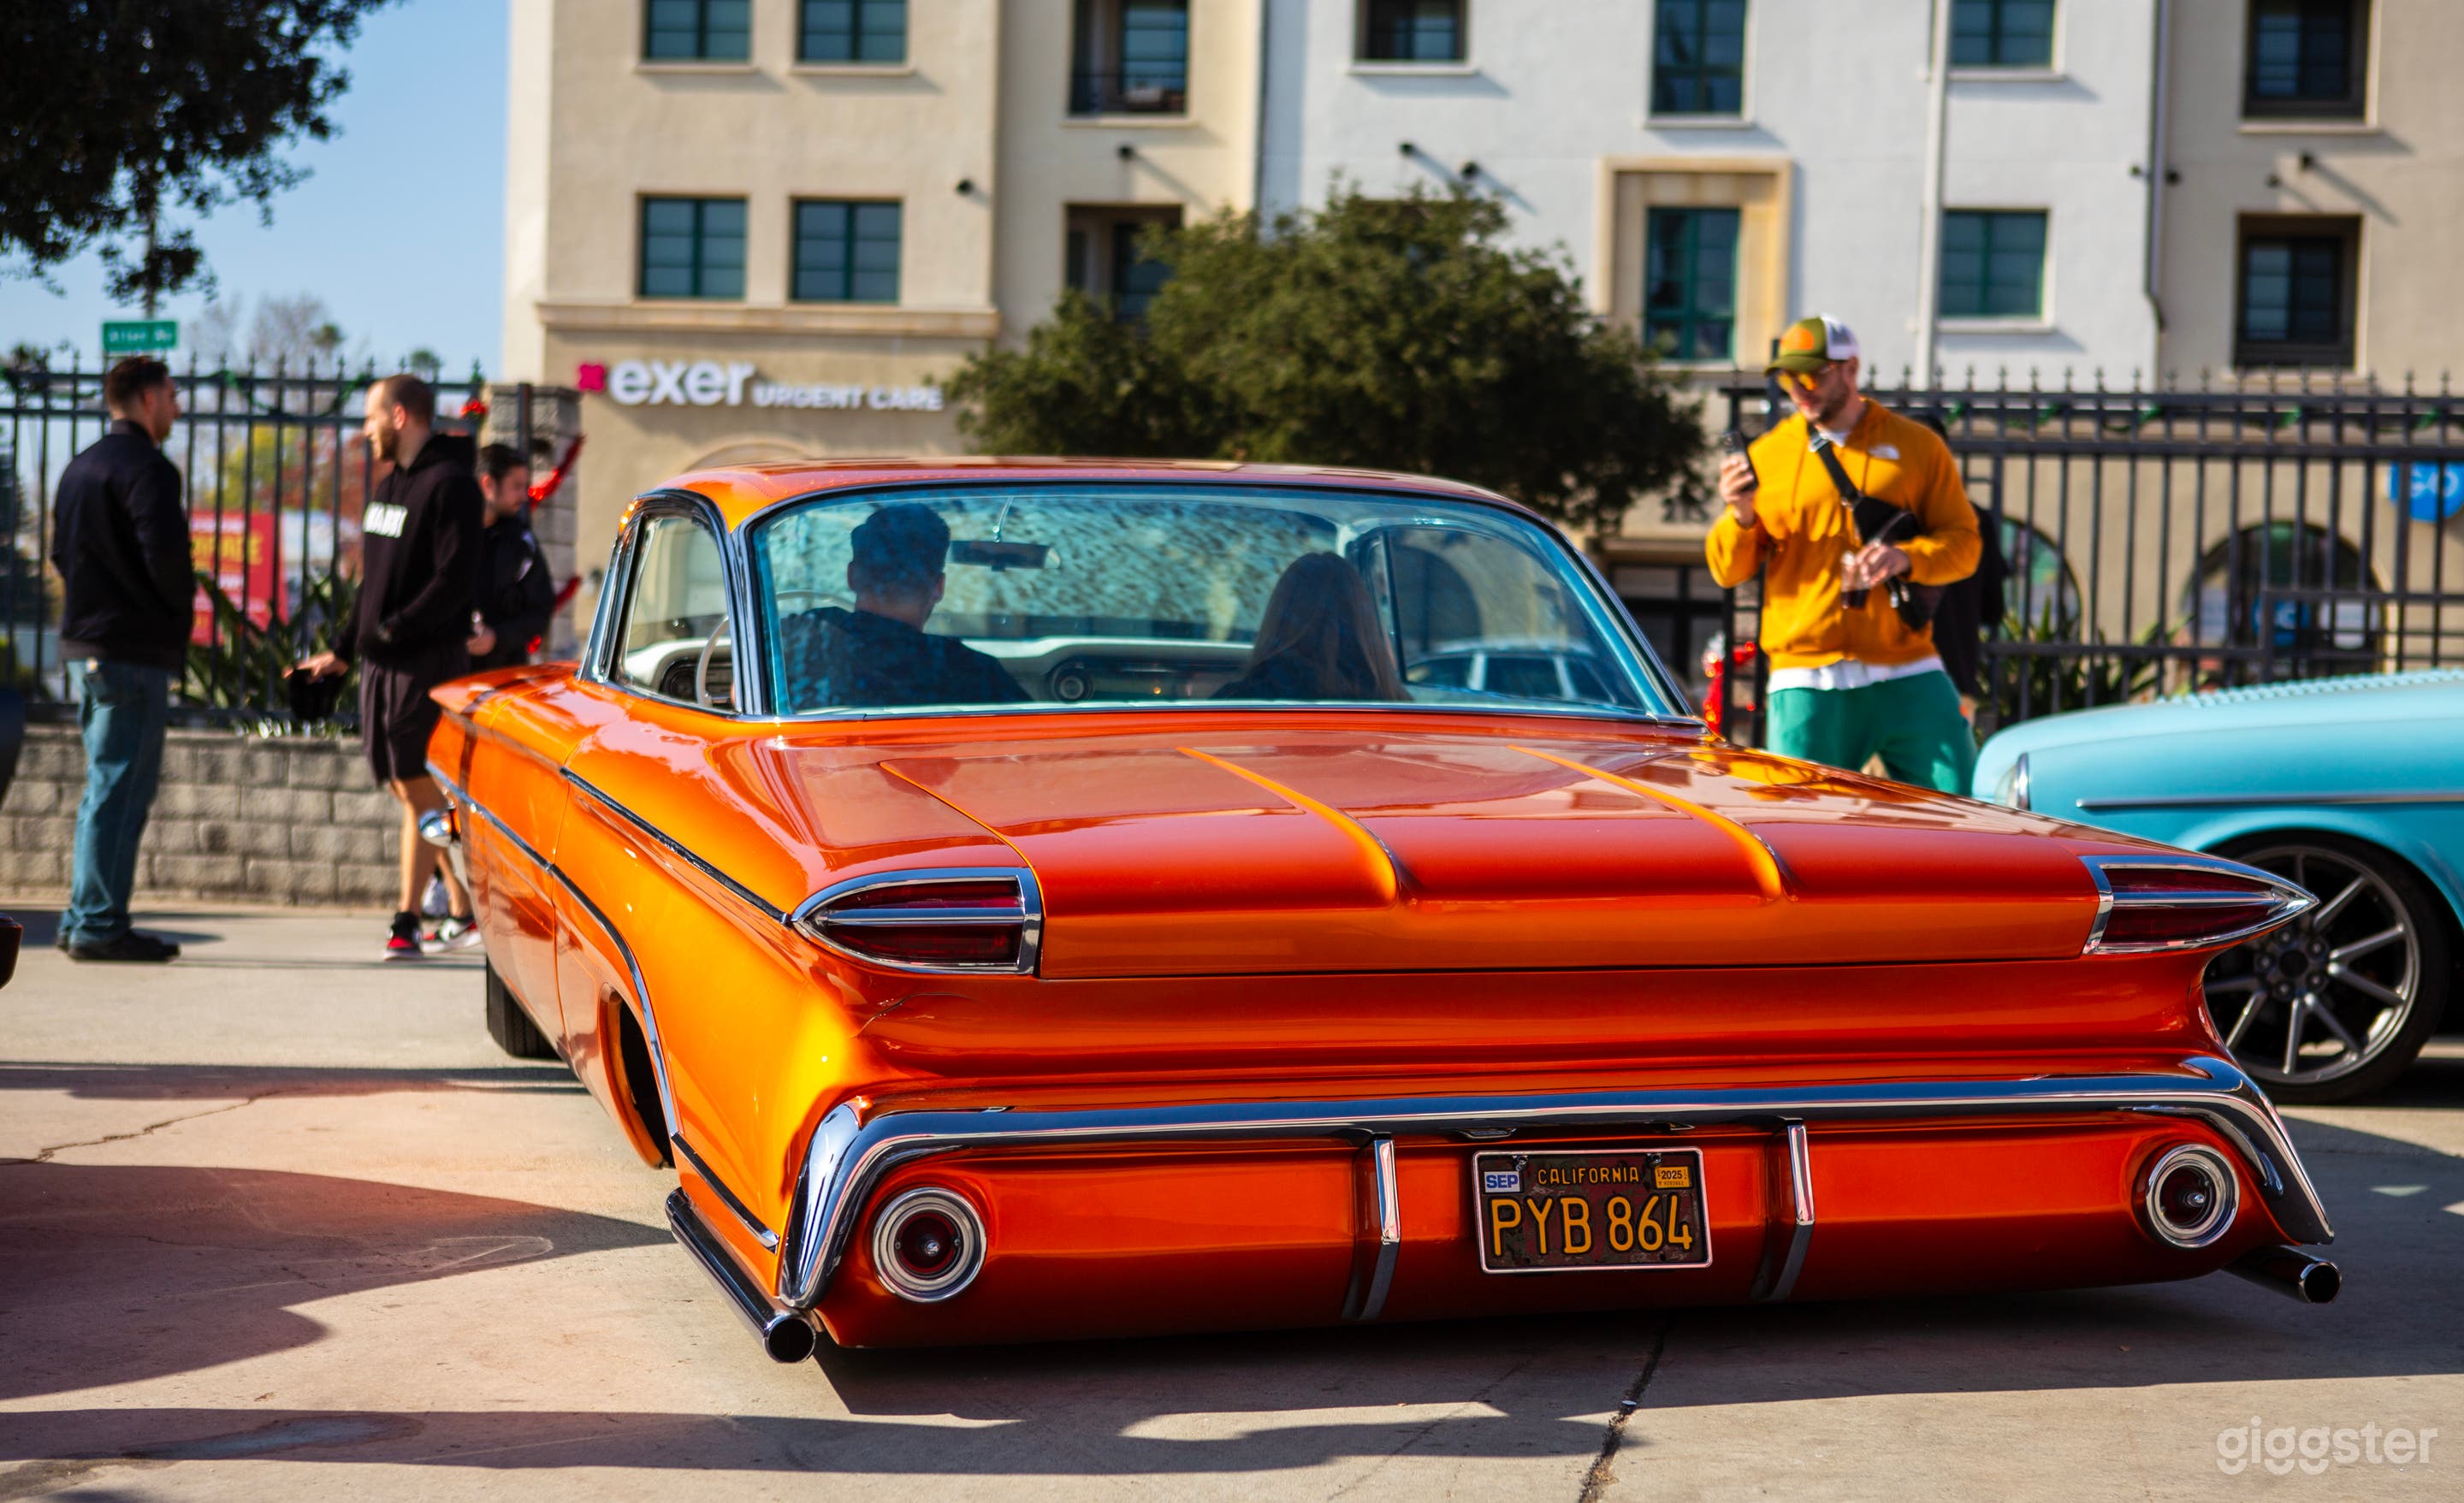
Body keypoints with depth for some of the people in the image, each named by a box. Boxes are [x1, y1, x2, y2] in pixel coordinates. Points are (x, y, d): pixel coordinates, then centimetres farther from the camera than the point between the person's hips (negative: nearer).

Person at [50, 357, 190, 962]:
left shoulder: (80, 468, 17)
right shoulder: (146, 468, -12)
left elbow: (61, 551, 21)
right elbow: (166, 550, -23)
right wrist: (179, 607, -6)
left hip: (85, 645, 9)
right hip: (135, 651, -9)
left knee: (106, 786, 16)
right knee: (121, 787, -6)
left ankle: (82, 918, 18)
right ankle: (99, 925, -6)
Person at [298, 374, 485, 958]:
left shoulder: (450, 486, -11)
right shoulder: (389, 485, 18)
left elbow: (454, 582, -19)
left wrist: (392, 630, -21)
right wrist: (344, 648, 17)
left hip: (428, 662, -9)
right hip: (380, 663, 9)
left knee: (421, 795, -5)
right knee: (413, 794, 10)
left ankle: (407, 922, -1)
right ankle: (463, 915, 18)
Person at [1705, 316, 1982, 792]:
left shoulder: (1917, 446, 10)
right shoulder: (1767, 454, 10)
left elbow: (1963, 541, 7)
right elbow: (1728, 570, 9)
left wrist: (1907, 557, -13)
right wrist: (1741, 517, -12)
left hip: (1907, 674, 0)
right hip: (1808, 684, 0)